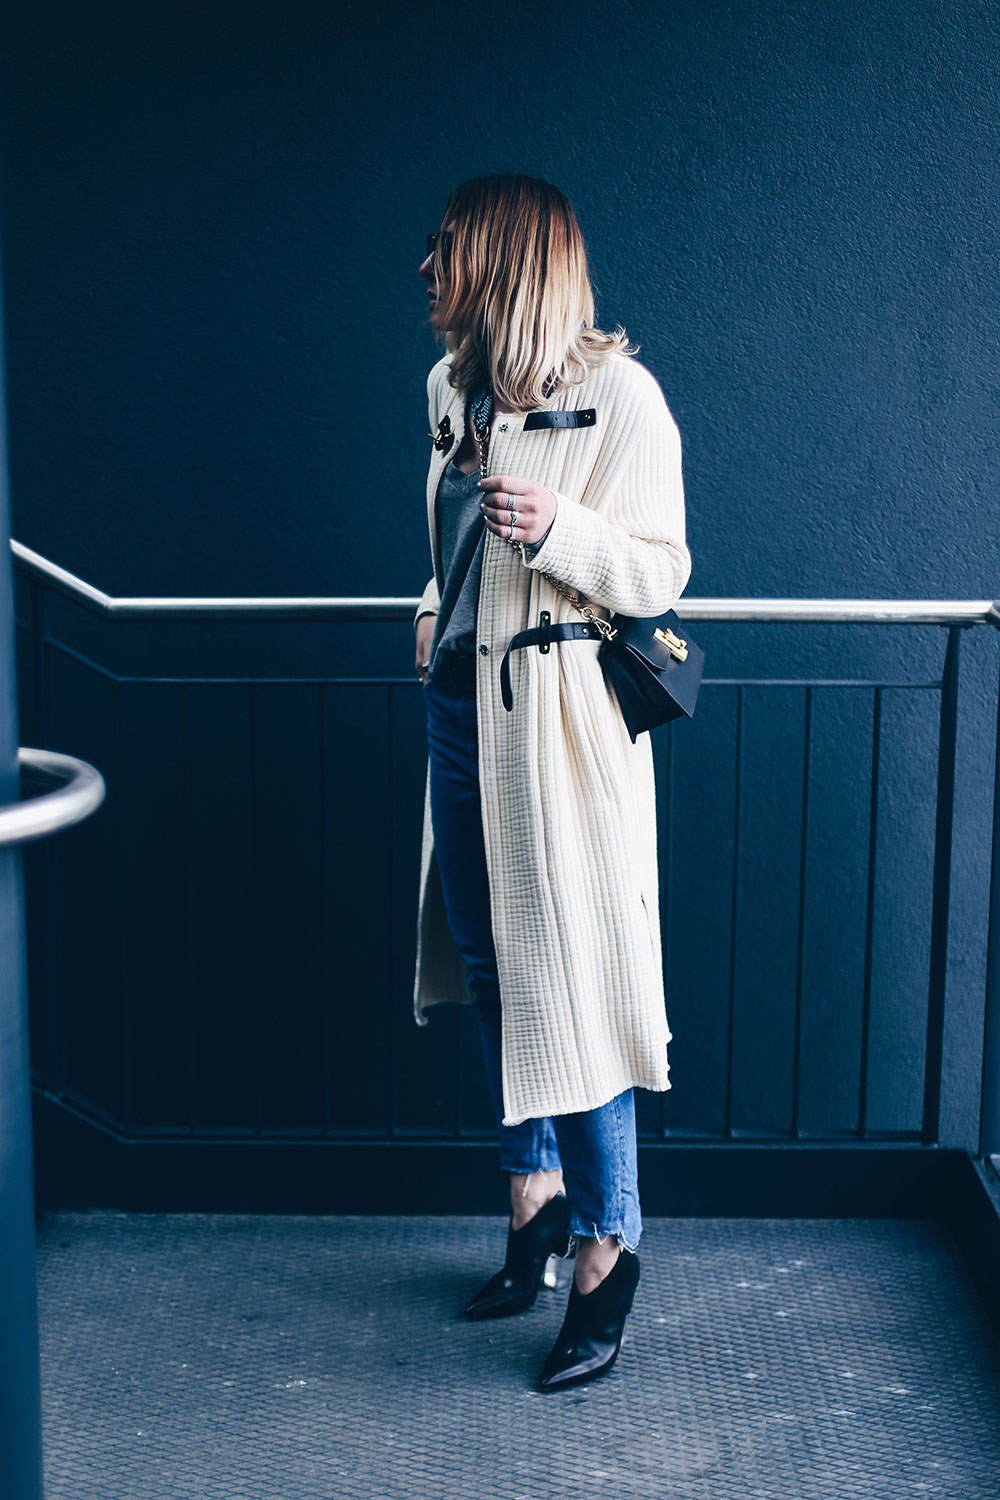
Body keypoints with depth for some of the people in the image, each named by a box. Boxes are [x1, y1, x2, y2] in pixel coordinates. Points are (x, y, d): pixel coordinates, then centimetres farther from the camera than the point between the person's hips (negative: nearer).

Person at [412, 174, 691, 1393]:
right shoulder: (453, 386, 11)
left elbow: (662, 570, -11)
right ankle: (535, 1200, 30)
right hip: (461, 702, 8)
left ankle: (606, 1247, 11)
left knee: (570, 980, -3)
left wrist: (558, 529, -26)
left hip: (559, 714, -8)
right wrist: (438, 606, 10)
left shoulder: (618, 395, -11)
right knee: (490, 970, 13)